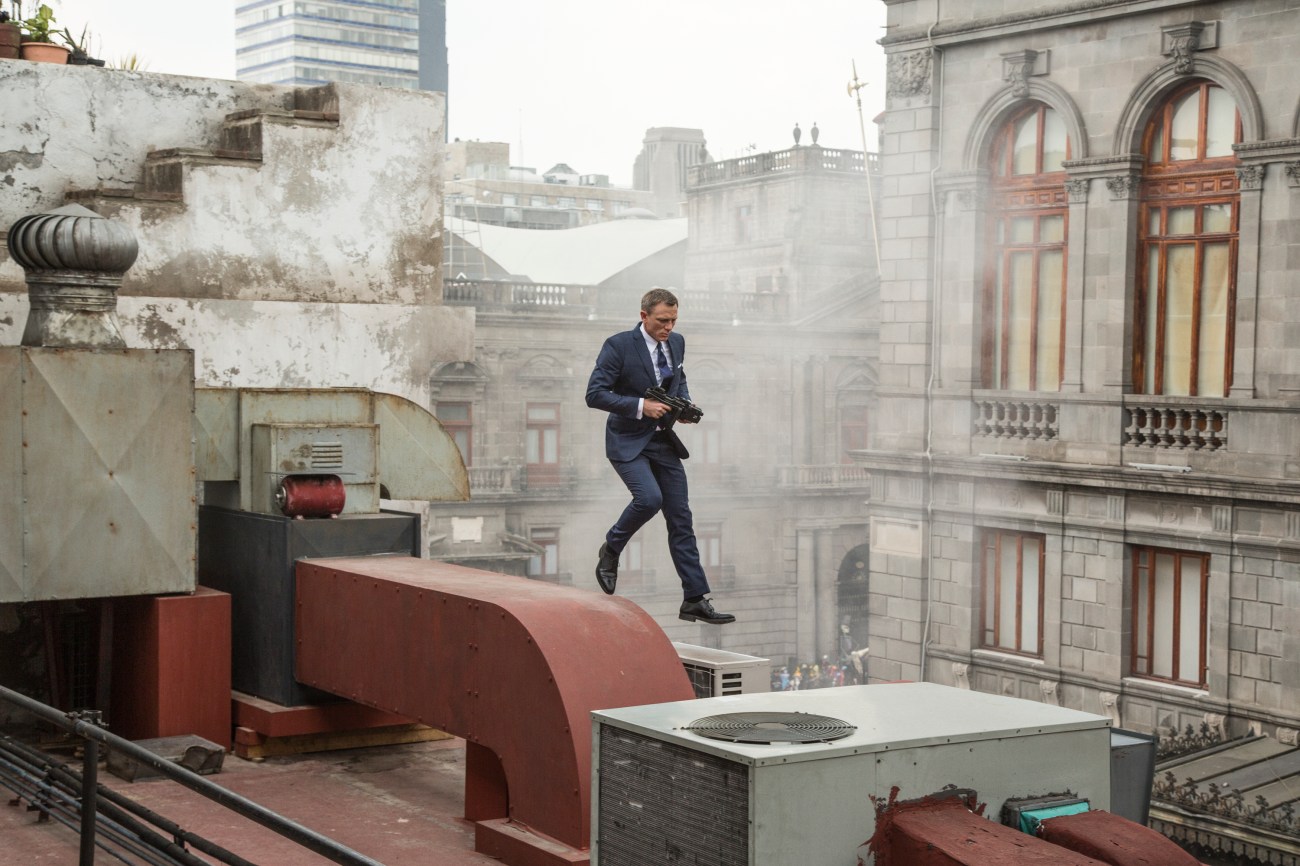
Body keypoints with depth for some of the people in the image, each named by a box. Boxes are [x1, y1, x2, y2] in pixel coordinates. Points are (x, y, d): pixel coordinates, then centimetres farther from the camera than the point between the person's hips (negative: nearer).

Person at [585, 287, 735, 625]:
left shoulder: (676, 343, 6)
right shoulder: (618, 346, -13)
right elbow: (594, 394, -16)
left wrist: (684, 404, 2)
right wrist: (640, 406, -24)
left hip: (664, 442, 6)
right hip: (628, 442, -6)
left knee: (681, 519, 2)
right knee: (649, 498, -28)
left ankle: (695, 600, 6)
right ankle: (611, 551, 2)